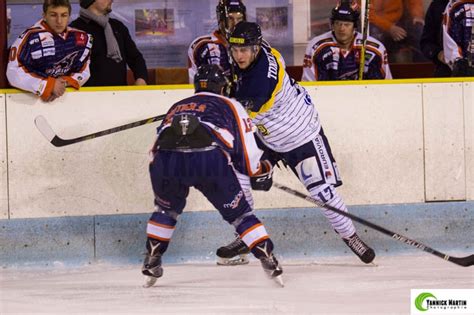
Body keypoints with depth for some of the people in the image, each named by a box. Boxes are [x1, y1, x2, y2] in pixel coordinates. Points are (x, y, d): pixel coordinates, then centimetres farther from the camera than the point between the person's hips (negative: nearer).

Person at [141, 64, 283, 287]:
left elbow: (158, 148, 38)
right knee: (240, 213, 13)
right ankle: (270, 262, 5)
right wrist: (258, 174, 33)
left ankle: (151, 261, 28)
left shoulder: (176, 107, 39)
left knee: (166, 209, 32)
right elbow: (246, 150, 18)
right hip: (210, 159, -3)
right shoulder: (230, 106, 28)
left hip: (167, 160, 3)